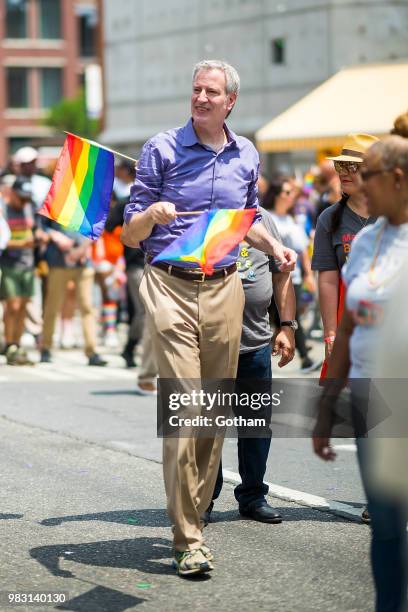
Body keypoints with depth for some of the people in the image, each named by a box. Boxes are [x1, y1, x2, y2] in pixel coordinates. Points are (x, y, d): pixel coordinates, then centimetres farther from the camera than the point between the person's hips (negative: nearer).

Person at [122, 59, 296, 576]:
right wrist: (152, 215, -22)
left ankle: (197, 515, 19)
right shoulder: (162, 149, -1)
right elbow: (131, 235, 0)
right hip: (171, 287, -4)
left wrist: (272, 246, 10)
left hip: (225, 290, 5)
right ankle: (188, 540, -9)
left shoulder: (246, 155, 12)